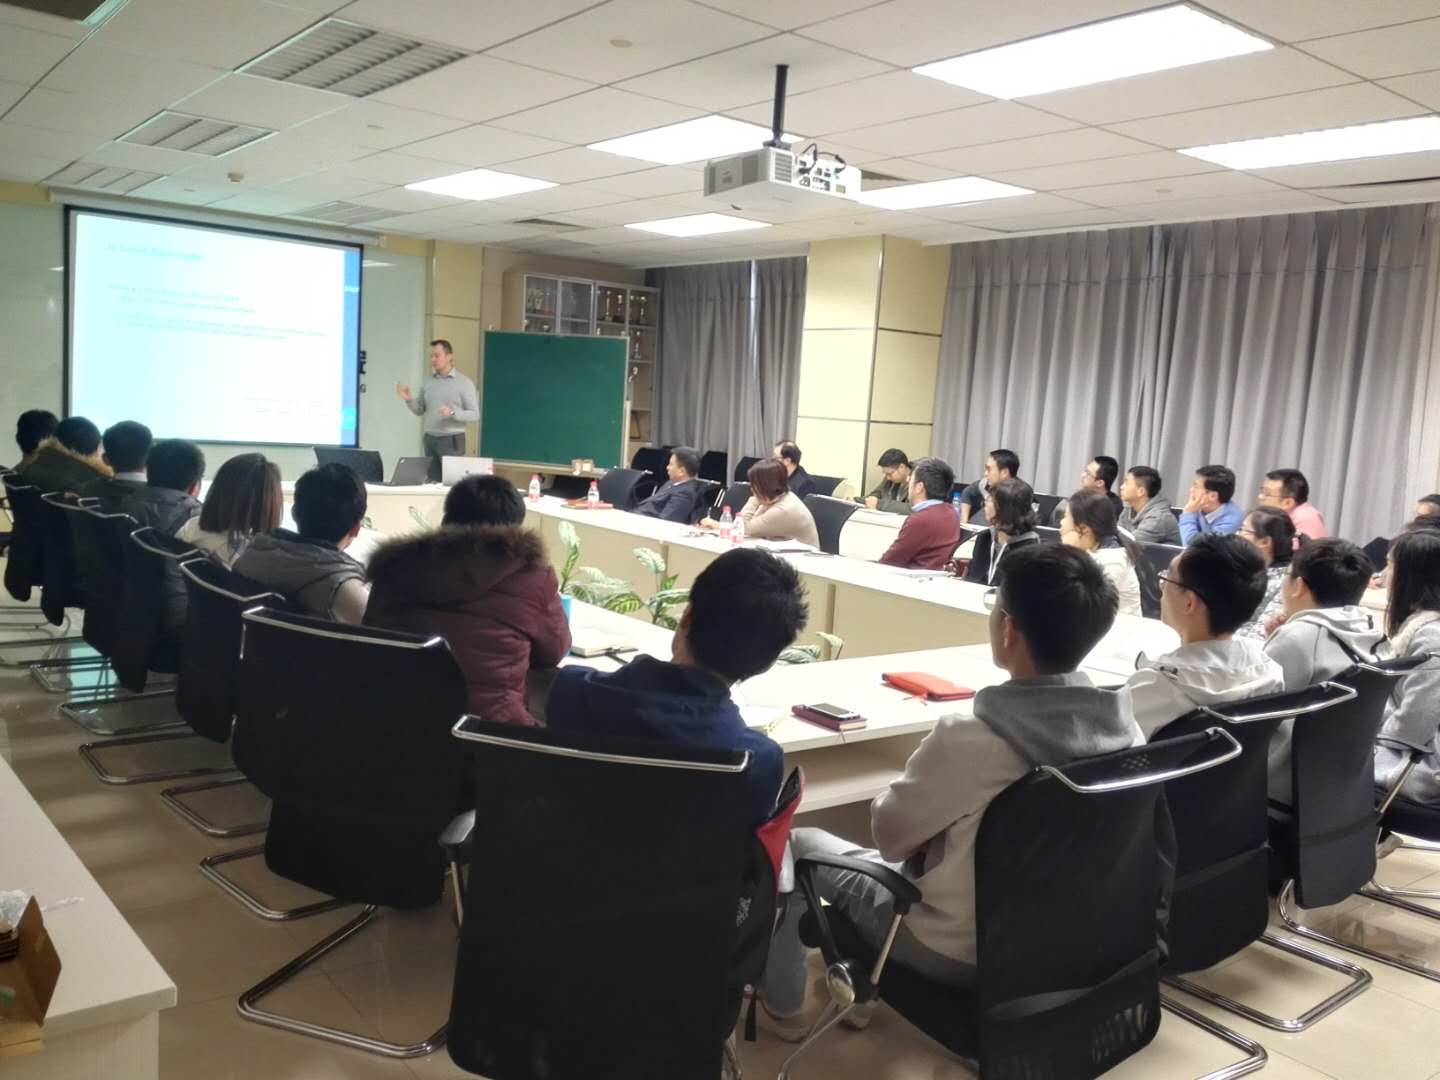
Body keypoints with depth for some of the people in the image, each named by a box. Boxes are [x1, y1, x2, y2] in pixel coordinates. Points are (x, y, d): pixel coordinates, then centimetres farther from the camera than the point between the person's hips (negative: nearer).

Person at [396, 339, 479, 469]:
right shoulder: (428, 381, 10)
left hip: (452, 441, -5)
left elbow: (474, 415, -8)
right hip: (430, 440, 5)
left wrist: (453, 413, -23)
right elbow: (419, 411, 14)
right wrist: (408, 399, -6)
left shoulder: (464, 382, -5)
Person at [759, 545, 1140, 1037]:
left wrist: (891, 795, 5)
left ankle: (781, 1004, 34)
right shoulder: (1122, 724, -14)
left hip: (960, 950, -6)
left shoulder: (970, 739, -33)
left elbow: (888, 834, -15)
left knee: (799, 844, 15)